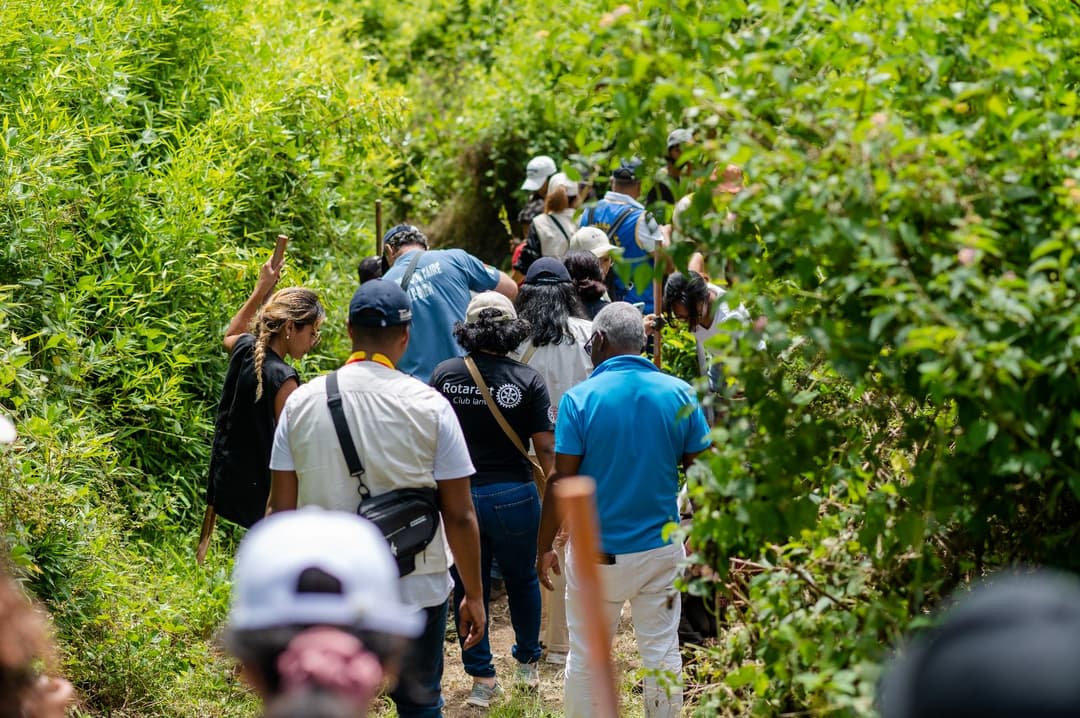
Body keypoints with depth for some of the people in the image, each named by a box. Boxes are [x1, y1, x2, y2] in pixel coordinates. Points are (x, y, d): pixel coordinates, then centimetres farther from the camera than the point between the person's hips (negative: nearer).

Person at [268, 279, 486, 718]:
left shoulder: (302, 402, -2)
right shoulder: (428, 406, -9)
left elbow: (282, 508, 1)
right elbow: (460, 515, -7)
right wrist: (474, 595, 4)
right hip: (416, 591, -1)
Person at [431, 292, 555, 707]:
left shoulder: (444, 375, -5)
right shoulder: (527, 381, -10)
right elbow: (547, 450, -10)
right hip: (513, 496, -1)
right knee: (522, 579, 21)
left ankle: (482, 678, 18)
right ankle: (528, 664, 35)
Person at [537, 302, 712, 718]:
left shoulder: (580, 399, -12)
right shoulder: (679, 394, -3)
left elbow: (562, 482, -11)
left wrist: (544, 547, -1)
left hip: (596, 553, -2)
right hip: (661, 548, 3)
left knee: (585, 659, 10)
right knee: (662, 654, 11)